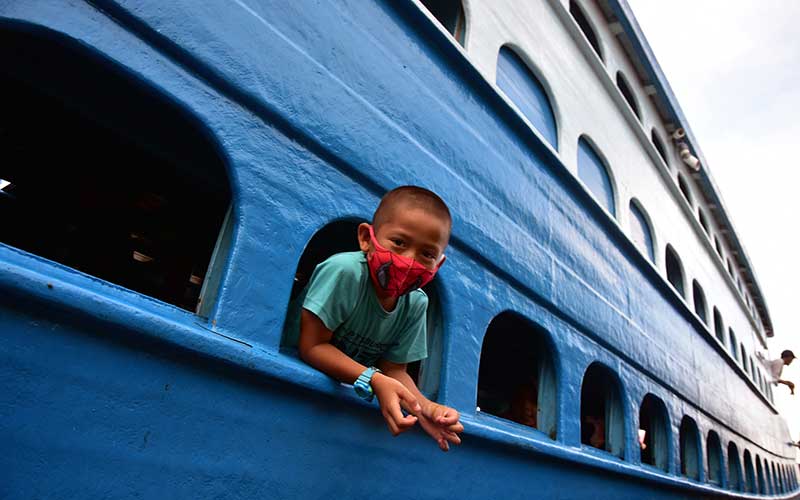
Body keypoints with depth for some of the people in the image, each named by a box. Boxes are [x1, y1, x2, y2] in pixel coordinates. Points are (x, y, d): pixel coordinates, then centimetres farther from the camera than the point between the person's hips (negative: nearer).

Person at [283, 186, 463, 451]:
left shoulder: (416, 304, -7)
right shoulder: (345, 270, -25)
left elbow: (393, 370, -2)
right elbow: (312, 346, -23)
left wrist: (424, 406, -21)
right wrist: (374, 380, -33)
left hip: (341, 391, 5)